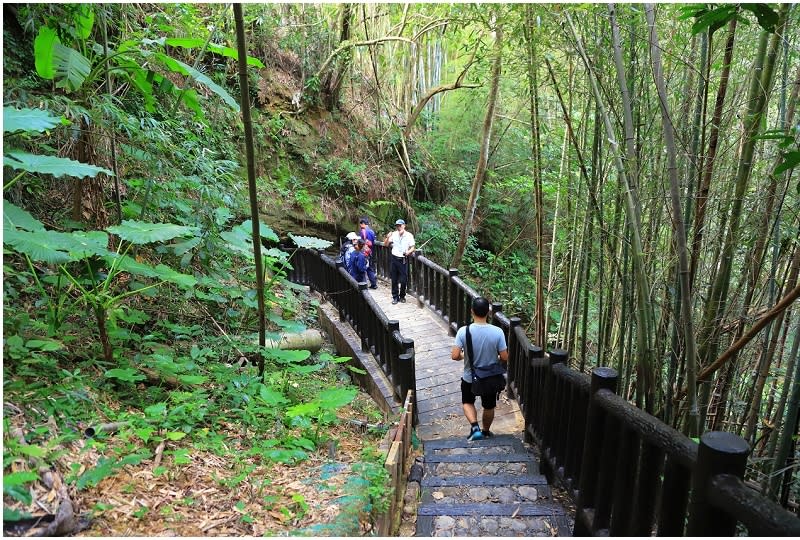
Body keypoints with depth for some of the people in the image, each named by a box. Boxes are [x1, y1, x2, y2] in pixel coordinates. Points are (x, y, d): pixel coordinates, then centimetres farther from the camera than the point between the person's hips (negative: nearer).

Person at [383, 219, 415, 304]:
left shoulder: (409, 235, -5)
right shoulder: (394, 234, 1)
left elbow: (412, 248, -2)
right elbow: (386, 244, 4)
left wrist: (409, 252, -23)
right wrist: (388, 237, -14)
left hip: (403, 260, -2)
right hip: (394, 259, 2)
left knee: (403, 280, 2)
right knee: (394, 280, 7)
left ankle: (402, 296, 22)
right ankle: (395, 297, 19)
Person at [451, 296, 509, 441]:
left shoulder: (463, 331, -21)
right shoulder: (497, 332, -20)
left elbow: (455, 356, -21)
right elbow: (504, 358, -15)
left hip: (469, 378, -1)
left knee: (467, 402, 25)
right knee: (489, 407, 25)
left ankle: (474, 426, 5)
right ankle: (485, 432, 42)